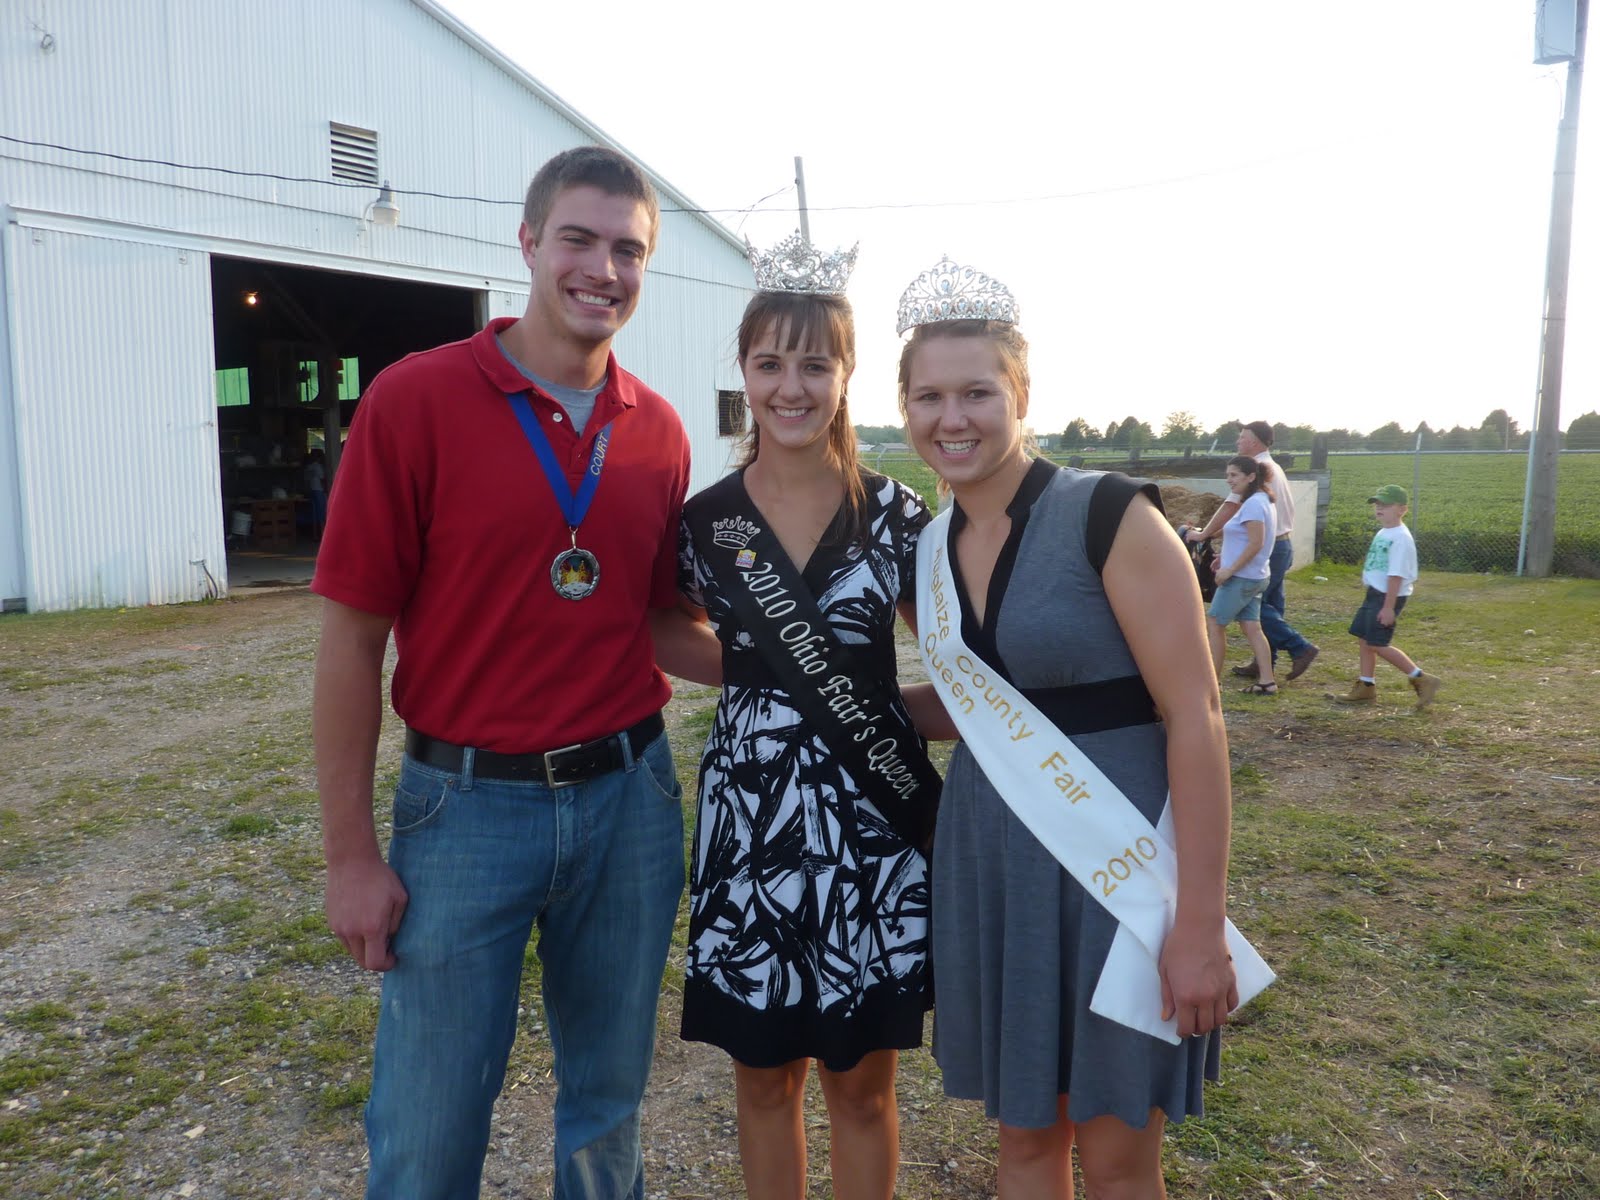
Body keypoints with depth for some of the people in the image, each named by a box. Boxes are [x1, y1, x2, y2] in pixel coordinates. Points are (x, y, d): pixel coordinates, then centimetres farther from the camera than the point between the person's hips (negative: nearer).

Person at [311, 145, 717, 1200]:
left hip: (629, 794, 4)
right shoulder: (418, 399, -9)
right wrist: (352, 857, -7)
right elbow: (352, 636, -8)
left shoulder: (659, 430, 2)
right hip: (467, 801, -3)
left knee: (611, 1101, 19)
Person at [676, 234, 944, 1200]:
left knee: (862, 1080, 14)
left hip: (873, 818, -1)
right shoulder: (707, 521, -1)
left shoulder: (897, 515, -3)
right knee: (764, 1075, 17)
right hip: (750, 811, 1)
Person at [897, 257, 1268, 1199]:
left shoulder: (1110, 516, -14)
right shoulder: (934, 546, 5)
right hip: (990, 859, 6)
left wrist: (1203, 923, -17)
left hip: (1116, 858, -5)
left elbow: (1197, 717, -16)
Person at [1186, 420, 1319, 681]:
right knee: (1270, 604, 11)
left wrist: (1204, 534, -11)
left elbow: (1230, 507, -20)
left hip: (1268, 547, -10)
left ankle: (1300, 648, -7)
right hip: (1284, 543, 10)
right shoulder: (1275, 468, 15)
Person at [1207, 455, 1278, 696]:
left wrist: (1230, 569, -20)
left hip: (1241, 577, -10)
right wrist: (1226, 557, 12)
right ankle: (1266, 681, 7)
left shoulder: (1253, 504, -18)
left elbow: (1256, 544, -24)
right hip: (1252, 577, 10)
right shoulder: (1257, 501, 14)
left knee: (1214, 625, -1)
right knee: (1252, 628, 8)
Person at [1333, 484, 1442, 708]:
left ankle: (1421, 679, 2)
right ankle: (1366, 687, 21)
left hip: (1388, 597, -10)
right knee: (1363, 638, 12)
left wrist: (1388, 606, -22)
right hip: (1375, 593, 10)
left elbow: (1396, 575, -21)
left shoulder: (1400, 538, -18)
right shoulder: (1383, 533, 11)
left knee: (1378, 644, -8)